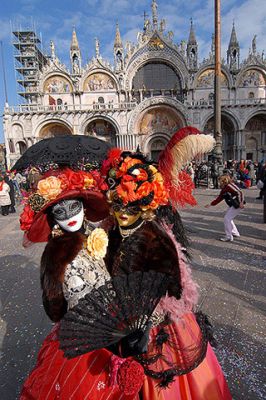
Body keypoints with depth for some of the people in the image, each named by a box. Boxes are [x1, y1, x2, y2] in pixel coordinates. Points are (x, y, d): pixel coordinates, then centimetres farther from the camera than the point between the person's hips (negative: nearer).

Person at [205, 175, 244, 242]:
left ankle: (229, 237, -1)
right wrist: (210, 204, 16)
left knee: (226, 219, -9)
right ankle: (235, 233, 33)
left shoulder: (229, 186, -15)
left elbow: (239, 193, -22)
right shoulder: (224, 190, 13)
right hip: (233, 205, 10)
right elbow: (219, 199, 17)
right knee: (228, 219, 19)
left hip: (237, 205, -10)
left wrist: (241, 202, -28)